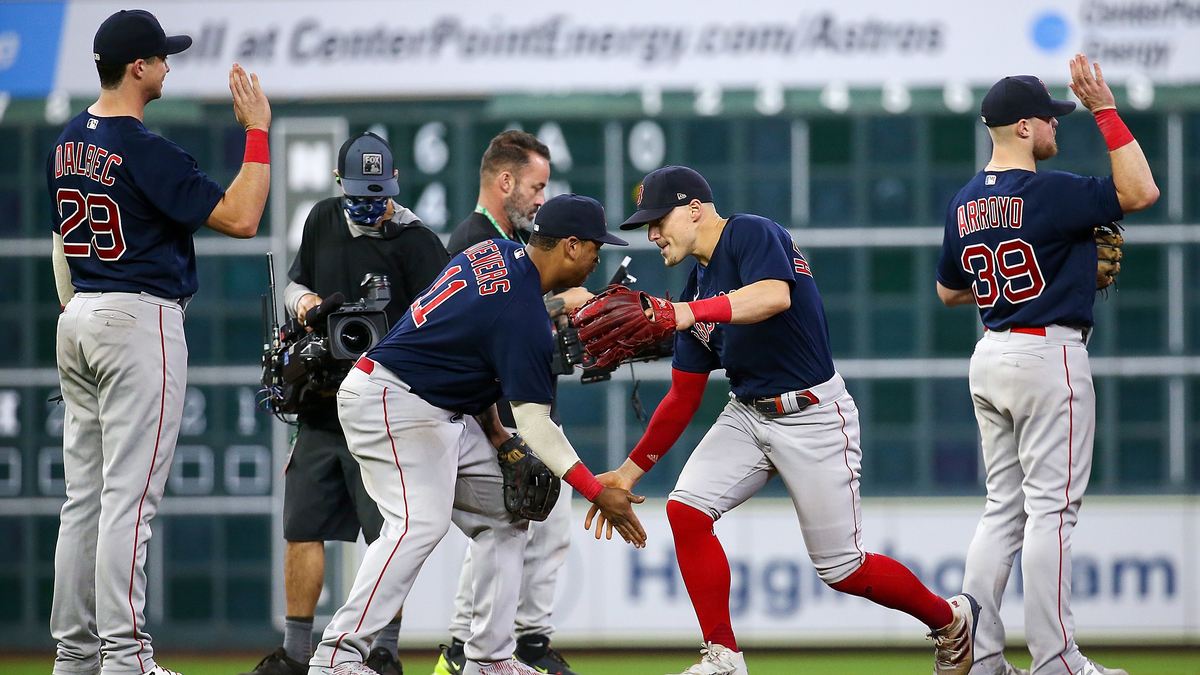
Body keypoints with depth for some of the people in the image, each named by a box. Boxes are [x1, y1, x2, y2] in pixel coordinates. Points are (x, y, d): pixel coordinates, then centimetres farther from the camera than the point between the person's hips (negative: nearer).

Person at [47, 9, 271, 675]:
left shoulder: (68, 143, 10)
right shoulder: (145, 151, -17)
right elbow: (240, 218, -18)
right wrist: (257, 132, -11)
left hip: (78, 320, 8)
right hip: (140, 320, -8)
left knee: (83, 496, 10)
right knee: (129, 496, -8)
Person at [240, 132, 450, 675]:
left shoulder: (417, 243, -8)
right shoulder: (324, 221, 9)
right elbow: (295, 284, 22)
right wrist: (303, 299, -2)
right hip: (322, 405, 6)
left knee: (388, 535, -6)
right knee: (303, 526, 8)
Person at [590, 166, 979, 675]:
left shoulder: (751, 233, -12)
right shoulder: (697, 289, 11)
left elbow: (776, 295, -35)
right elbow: (683, 398, 15)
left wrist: (692, 314, -44)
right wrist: (630, 471, 11)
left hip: (814, 417, -8)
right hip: (748, 416, 8)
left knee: (842, 570, -4)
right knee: (686, 509, -13)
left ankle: (951, 620, 21)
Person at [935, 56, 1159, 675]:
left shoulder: (964, 204, 8)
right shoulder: (1048, 193, -16)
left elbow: (948, 292, 18)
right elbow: (1140, 191, -17)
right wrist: (1105, 110, -15)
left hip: (989, 357, 8)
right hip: (1049, 354, -8)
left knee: (1004, 506, 12)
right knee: (1051, 508, -6)